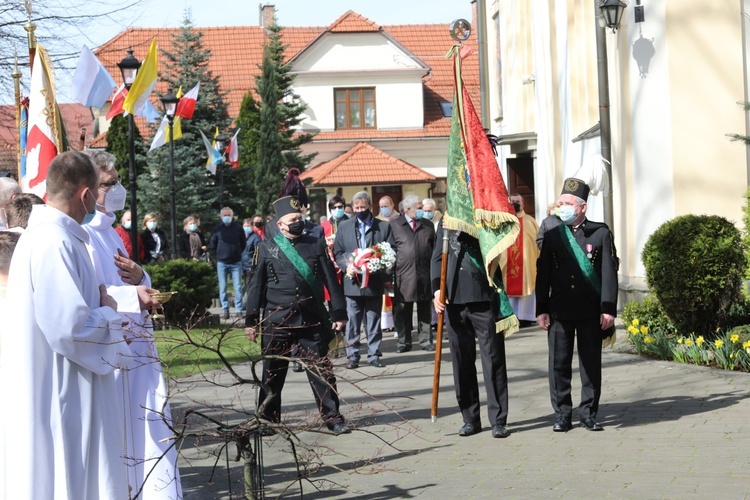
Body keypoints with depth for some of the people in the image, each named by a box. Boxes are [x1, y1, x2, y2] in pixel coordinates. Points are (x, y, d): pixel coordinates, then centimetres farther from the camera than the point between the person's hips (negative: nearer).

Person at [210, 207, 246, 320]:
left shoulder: (238, 228, 2)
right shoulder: (216, 230, 2)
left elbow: (243, 244, 12)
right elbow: (212, 246, 11)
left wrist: (237, 254, 8)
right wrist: (219, 255, 7)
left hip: (236, 262, 0)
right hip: (222, 263, 0)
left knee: (238, 287, -1)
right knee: (223, 288, 1)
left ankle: (239, 310, 2)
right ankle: (225, 310, 6)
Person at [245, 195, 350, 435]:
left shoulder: (316, 245, 7)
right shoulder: (267, 248, 4)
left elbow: (331, 281, 7)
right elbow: (257, 286, 6)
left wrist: (338, 313, 3)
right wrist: (251, 320, 3)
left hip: (312, 319, 1)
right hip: (277, 320, 0)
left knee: (322, 370, 1)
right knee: (272, 372, 6)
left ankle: (332, 418, 7)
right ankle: (268, 420, 18)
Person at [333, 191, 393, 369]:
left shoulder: (384, 227, 6)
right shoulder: (344, 226, 10)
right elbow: (337, 252, 9)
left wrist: (380, 269, -12)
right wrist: (347, 266, -9)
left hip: (374, 282, -1)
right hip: (353, 281, 1)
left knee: (374, 321, 5)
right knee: (352, 321, 1)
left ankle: (374, 354, 12)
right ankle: (352, 356, 7)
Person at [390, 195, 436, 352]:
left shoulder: (428, 225, 13)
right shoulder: (394, 225, 2)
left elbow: (435, 248, 13)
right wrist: (390, 273, -4)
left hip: (425, 274, 2)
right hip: (403, 274, -2)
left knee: (424, 310, 7)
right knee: (403, 311, 2)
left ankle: (425, 340, 13)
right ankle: (404, 342, 10)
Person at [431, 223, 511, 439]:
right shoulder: (448, 222, 11)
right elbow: (438, 257, 11)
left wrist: (462, 229, -16)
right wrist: (437, 289, -2)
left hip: (484, 299, -3)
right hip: (454, 299, 3)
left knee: (493, 360, -1)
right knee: (462, 362, 6)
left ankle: (498, 420, 4)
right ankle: (470, 419, 15)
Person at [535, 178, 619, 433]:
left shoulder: (600, 233, 2)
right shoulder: (552, 235, 8)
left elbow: (609, 274, -1)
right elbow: (542, 275, 8)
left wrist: (608, 309, -7)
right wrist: (541, 310, 2)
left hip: (591, 312, -1)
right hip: (559, 311, 1)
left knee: (591, 363, 4)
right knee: (559, 364, 1)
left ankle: (588, 412, 15)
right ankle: (562, 414, 10)